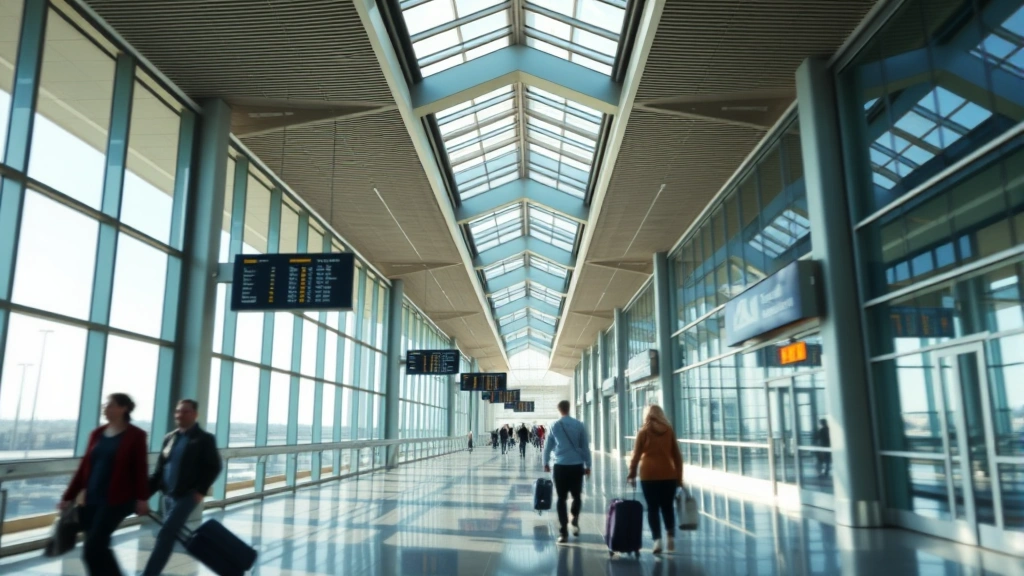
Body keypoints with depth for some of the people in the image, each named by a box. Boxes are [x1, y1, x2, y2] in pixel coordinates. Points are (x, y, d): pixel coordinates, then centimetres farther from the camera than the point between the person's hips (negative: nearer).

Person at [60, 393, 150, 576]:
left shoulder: (135, 435, -5)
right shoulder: (97, 434, 10)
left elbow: (140, 469, -7)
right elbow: (84, 467, 12)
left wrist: (142, 498, -11)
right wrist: (69, 496, 10)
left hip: (116, 500, -6)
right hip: (92, 499, 6)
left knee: (92, 549, -10)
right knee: (98, 549, 10)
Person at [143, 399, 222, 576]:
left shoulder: (205, 439, -4)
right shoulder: (169, 438, 11)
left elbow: (214, 467, -7)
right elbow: (160, 469, 12)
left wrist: (201, 491, -16)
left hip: (187, 495, -6)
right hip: (168, 495, 6)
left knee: (165, 534, -12)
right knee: (171, 535, 13)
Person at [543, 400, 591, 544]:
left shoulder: (554, 425, 2)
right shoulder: (579, 425, 0)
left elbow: (548, 446, 8)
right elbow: (585, 446, 3)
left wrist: (546, 462, 21)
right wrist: (588, 465, 12)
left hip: (560, 465, 0)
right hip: (577, 465, 0)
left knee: (561, 499, 5)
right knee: (576, 496, 19)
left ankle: (563, 532, 1)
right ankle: (575, 522, 4)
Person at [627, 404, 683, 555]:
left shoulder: (643, 431, 1)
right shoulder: (669, 430, 6)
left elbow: (636, 454, -2)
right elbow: (677, 455, 7)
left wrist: (632, 474, 5)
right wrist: (679, 477, 12)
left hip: (649, 474, -2)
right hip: (668, 474, 2)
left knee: (652, 508, 3)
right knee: (668, 507, 12)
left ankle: (657, 540, -4)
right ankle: (671, 537, 8)